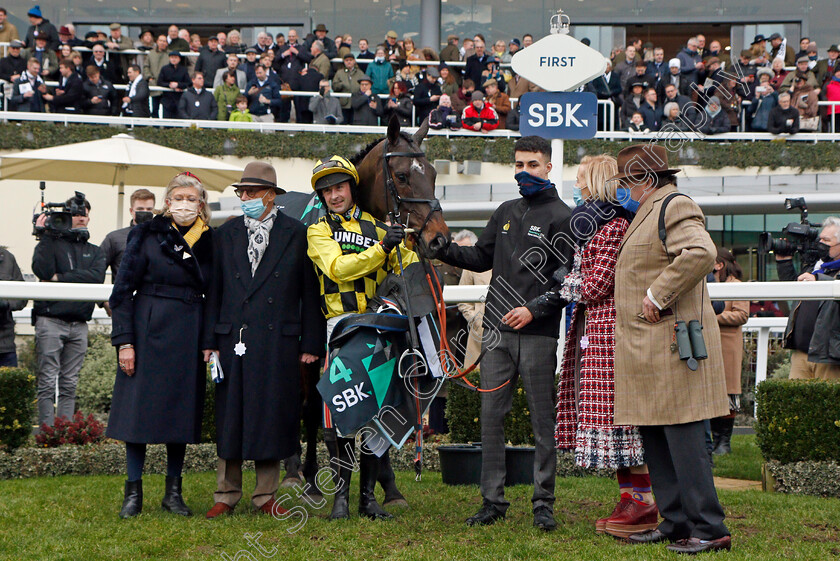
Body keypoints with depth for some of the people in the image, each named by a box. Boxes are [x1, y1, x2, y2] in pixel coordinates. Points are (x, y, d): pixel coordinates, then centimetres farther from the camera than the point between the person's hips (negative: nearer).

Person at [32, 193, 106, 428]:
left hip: (79, 324, 3)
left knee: (70, 384, 4)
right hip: (50, 320, -3)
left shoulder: (94, 252, 18)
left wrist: (60, 278, -9)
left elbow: (97, 277, -3)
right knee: (47, 382, -6)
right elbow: (42, 270, -12)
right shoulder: (51, 243, 8)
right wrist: (46, 235, -10)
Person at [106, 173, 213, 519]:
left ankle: (173, 493, 15)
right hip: (149, 332, -2)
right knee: (139, 409, -2)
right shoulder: (146, 236, -1)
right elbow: (122, 291, -3)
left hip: (189, 336, 3)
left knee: (182, 411, 5)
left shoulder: (209, 242, 7)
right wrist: (124, 340, -9)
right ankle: (133, 493, 7)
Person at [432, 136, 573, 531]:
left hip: (538, 332, -6)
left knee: (542, 418, -1)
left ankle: (544, 503, 4)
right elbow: (482, 258, 20)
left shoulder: (560, 217, -2)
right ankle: (493, 501, 11)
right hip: (497, 329, 6)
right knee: (491, 416, 5)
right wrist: (445, 250, 4)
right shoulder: (505, 213, 17)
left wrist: (534, 309, -17)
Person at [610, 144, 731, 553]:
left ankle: (709, 529, -6)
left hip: (670, 344, -10)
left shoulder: (675, 207, -10)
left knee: (681, 436, -9)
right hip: (646, 348, 11)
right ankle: (675, 521, 19)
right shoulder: (649, 213, 22)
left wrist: (657, 296, -22)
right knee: (653, 436, 12)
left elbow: (701, 253, -28)